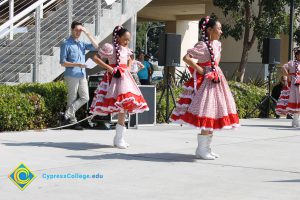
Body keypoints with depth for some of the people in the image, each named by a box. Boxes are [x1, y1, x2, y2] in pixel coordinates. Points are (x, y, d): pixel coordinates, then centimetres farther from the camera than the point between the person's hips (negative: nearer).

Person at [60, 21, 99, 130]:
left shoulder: (82, 44, 15)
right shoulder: (66, 44, -4)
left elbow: (95, 46, 5)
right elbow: (63, 62, -8)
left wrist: (88, 33, 0)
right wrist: (76, 64, -19)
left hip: (82, 75, 7)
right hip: (71, 75, -7)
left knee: (85, 98, 3)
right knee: (72, 99, 0)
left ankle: (67, 115, 8)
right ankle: (73, 121, 8)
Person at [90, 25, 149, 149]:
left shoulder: (126, 50, 15)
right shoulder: (109, 47, -7)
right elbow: (95, 58, -11)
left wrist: (128, 69, 15)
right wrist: (108, 68, -15)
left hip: (125, 77, 8)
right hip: (115, 77, -8)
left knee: (125, 106, 7)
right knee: (123, 105, -17)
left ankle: (119, 138, 16)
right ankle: (119, 138, -11)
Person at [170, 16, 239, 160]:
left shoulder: (217, 44, 11)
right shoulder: (202, 45, -14)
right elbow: (186, 58, -23)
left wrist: (216, 68, 14)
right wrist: (199, 69, -19)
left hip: (216, 81, 9)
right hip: (205, 82, -9)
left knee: (213, 115, 10)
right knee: (206, 116, -9)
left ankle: (207, 148, 18)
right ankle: (201, 150, -1)